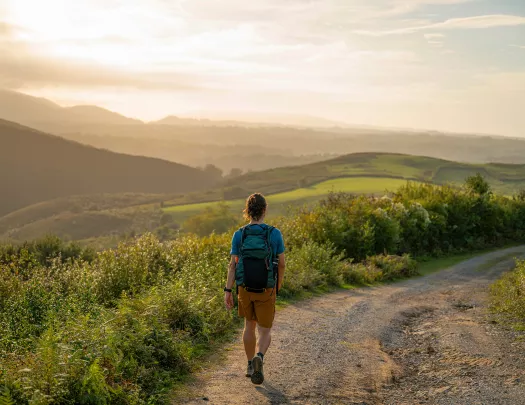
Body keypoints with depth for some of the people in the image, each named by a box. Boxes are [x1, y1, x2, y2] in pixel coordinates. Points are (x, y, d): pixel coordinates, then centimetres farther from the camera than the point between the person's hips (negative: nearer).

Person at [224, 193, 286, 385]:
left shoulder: (239, 235, -8)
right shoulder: (275, 234, -11)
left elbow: (233, 265, -9)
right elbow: (281, 264, -4)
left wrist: (228, 291, -6)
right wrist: (279, 285, 14)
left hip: (245, 289, 2)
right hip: (266, 290, -2)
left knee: (249, 325, 23)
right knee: (265, 331, 7)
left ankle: (251, 365, 30)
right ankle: (259, 357, -23)